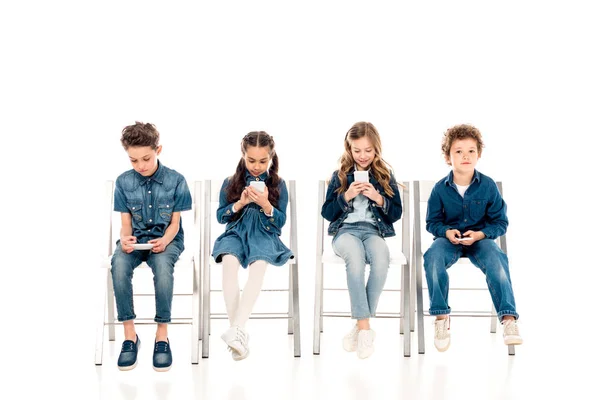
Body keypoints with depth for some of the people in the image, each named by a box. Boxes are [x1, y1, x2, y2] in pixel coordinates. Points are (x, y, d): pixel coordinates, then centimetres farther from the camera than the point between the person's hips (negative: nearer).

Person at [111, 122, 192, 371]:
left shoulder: (175, 180, -5)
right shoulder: (123, 182, 0)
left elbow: (174, 223, -2)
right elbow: (126, 223, 3)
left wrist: (165, 241, -23)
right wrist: (125, 238, -21)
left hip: (166, 239, -2)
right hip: (136, 239, 2)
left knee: (162, 264, -37)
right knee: (119, 264, -33)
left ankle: (162, 336, -24)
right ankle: (129, 335, -24)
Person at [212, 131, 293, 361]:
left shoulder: (278, 184, 7)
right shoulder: (230, 183, 9)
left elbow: (280, 222, 4)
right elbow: (220, 216, 8)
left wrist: (265, 204, -15)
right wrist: (240, 203, -9)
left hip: (264, 235, -1)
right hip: (236, 233, 1)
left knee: (258, 265, -37)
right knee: (229, 261, -36)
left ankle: (238, 329, -45)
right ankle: (239, 332, -35)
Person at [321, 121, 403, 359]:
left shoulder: (385, 176, 11)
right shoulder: (340, 175, 10)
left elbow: (396, 214, 10)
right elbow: (327, 213, 7)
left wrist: (379, 199, -8)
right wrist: (346, 196, -8)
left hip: (374, 230, 1)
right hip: (346, 229, -1)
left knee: (381, 258, -37)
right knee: (355, 256, -38)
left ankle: (360, 326, -27)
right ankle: (365, 327, -35)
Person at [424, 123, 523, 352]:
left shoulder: (488, 186, -5)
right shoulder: (440, 189, -3)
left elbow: (500, 222, -1)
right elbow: (432, 222, 5)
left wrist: (479, 234, -19)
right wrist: (446, 232, -17)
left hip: (479, 238, 0)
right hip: (449, 238, 1)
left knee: (496, 260, -34)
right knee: (432, 258, -33)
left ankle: (508, 318, -31)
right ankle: (441, 316, -20)